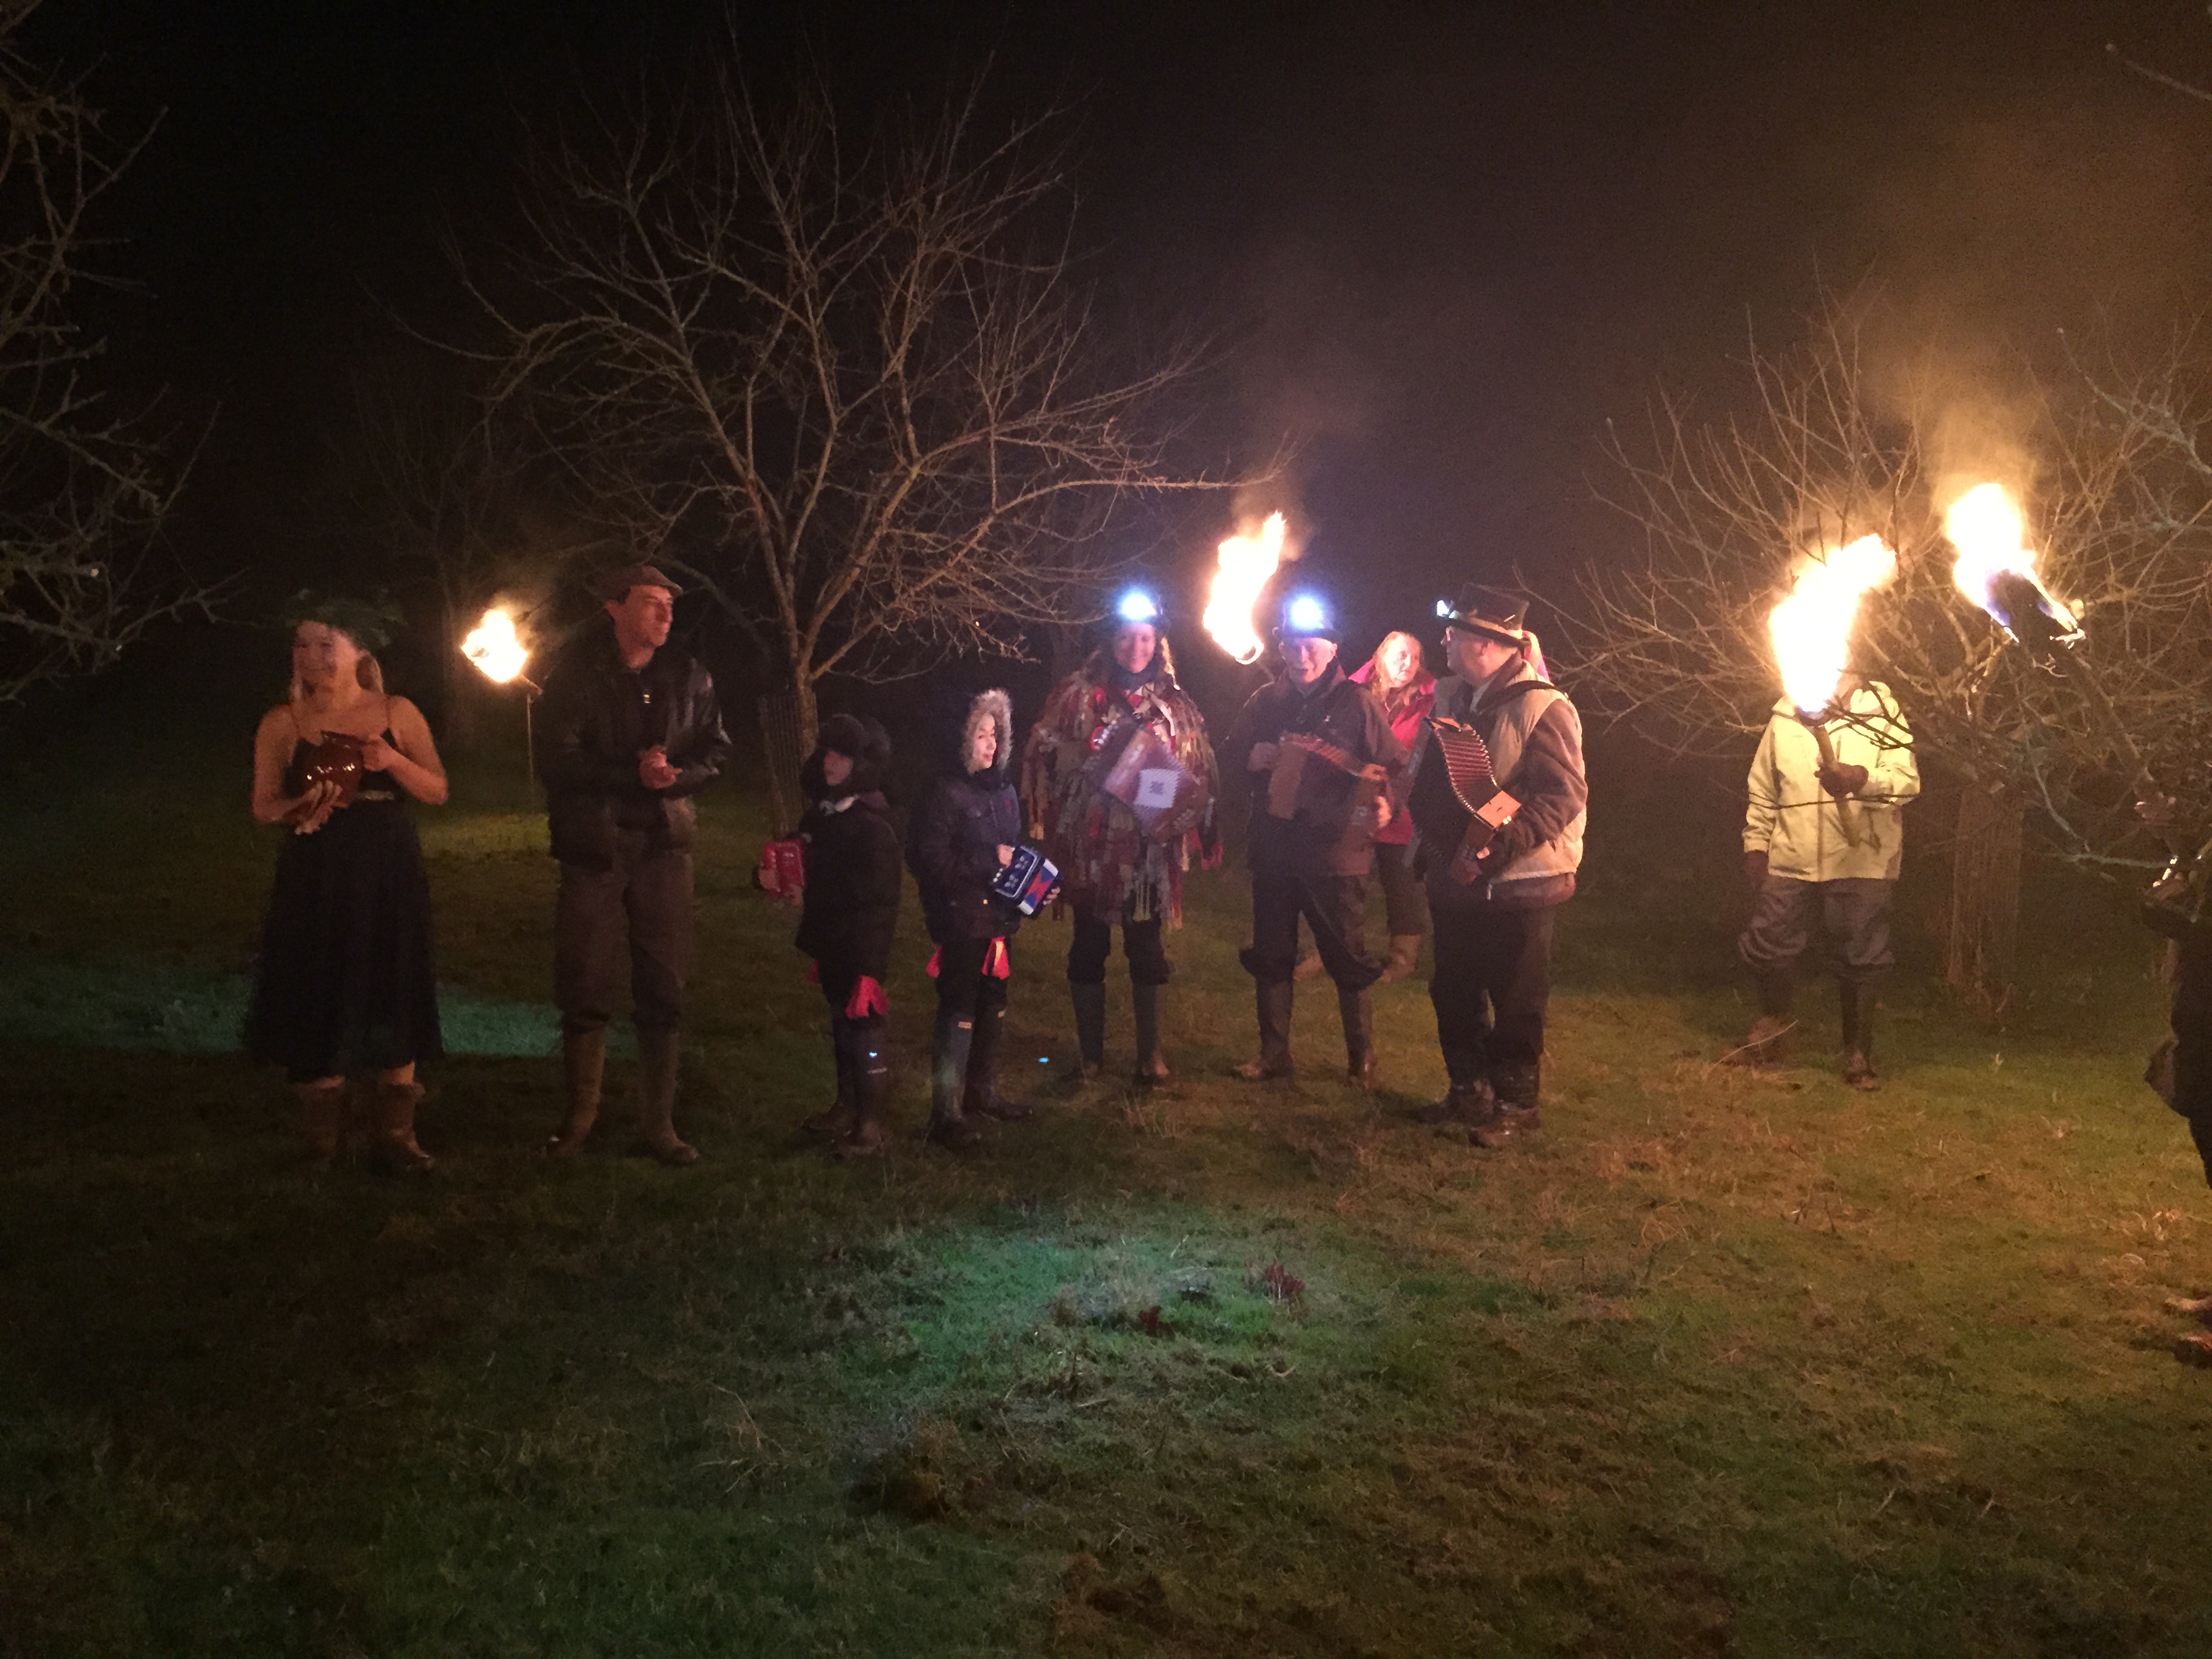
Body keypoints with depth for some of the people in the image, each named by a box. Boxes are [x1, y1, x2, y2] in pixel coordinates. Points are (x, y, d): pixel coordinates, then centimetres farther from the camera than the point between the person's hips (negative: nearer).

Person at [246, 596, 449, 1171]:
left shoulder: (397, 714, 2)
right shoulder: (282, 723, 2)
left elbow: (438, 791, 2)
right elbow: (263, 806, 3)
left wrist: (394, 763, -16)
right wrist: (303, 805, -18)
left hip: (388, 881, 0)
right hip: (315, 882, 0)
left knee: (393, 1003, 3)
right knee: (316, 1005, 1)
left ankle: (397, 1134, 12)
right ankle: (320, 1141, 12)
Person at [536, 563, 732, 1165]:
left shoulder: (688, 677, 7)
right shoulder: (575, 675, -2)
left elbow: (715, 751, 6)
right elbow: (557, 761, -10)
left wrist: (672, 775, -14)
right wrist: (633, 774, -18)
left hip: (663, 844, 2)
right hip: (593, 848, -2)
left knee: (663, 992, 5)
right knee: (585, 991, 2)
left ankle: (659, 1124, 15)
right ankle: (579, 1115, 20)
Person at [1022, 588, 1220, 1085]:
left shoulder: (1175, 705, 8)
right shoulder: (1078, 695, 2)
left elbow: (1198, 776, 12)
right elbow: (1046, 755, 1)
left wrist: (1182, 808, -3)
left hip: (1148, 842, 1)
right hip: (1091, 839, -1)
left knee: (1146, 944, 6)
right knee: (1089, 942, 6)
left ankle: (1150, 1051, 16)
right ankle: (1089, 1051, 17)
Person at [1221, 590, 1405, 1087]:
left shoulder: (1356, 703, -5)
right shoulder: (1266, 701, 7)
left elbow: (1393, 765, -5)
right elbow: (1232, 751, 16)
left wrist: (1383, 802, -24)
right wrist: (1252, 758, -6)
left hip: (1336, 852, -4)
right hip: (1273, 849, 4)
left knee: (1347, 959, 6)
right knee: (1271, 957, 12)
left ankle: (1362, 1057, 22)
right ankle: (1273, 1054, 26)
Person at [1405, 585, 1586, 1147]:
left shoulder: (1542, 708, -16)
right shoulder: (1451, 699, 9)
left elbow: (1562, 798, -22)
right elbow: (1428, 781, 19)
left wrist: (1496, 845, -29)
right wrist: (1424, 842, 6)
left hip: (1515, 885, -8)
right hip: (1454, 879, 8)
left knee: (1515, 1002, 4)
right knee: (1453, 993, 17)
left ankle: (1517, 1104, 19)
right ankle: (1467, 1094, 32)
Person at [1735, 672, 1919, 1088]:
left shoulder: (1880, 711, -3)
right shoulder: (1784, 717, 7)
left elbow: (1906, 779, -14)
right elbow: (1762, 789, 15)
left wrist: (1861, 779, -33)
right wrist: (1755, 845, 12)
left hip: (1861, 862, -3)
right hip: (1791, 860, 3)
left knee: (1860, 959, 2)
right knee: (1770, 944, 8)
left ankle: (1858, 1055, 19)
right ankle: (1771, 1024, 36)